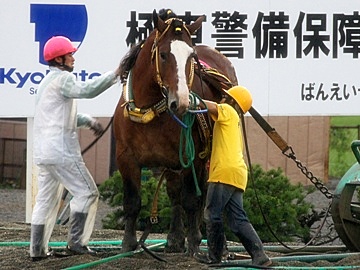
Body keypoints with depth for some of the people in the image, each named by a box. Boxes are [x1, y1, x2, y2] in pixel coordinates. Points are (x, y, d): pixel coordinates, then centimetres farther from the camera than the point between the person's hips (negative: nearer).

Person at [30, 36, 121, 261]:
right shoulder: (63, 79, -9)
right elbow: (86, 90, -28)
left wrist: (88, 121, 15)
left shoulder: (49, 81, 23)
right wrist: (114, 75, -27)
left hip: (44, 152, 10)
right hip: (61, 151, -10)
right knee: (87, 192, -3)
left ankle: (38, 249, 9)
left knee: (47, 199, 11)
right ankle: (76, 241, -5)